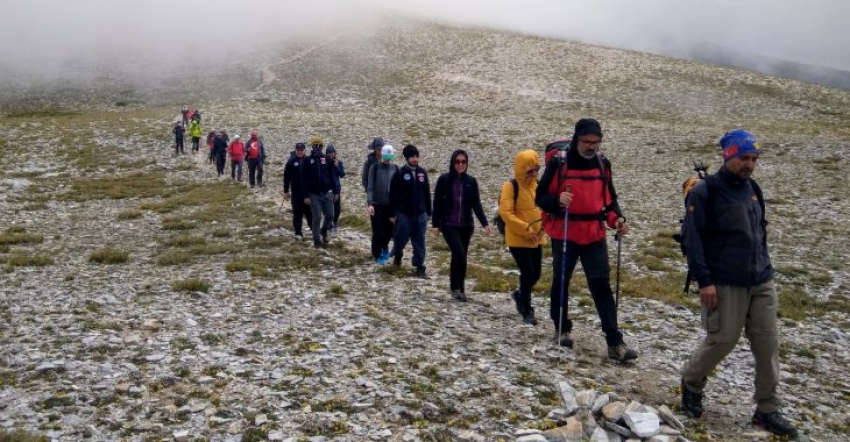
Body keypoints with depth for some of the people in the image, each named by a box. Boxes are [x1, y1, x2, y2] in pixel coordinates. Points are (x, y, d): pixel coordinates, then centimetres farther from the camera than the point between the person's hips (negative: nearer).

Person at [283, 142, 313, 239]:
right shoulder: (291, 161, -1)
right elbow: (286, 177, 1)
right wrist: (285, 191, 0)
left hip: (308, 191, 0)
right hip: (296, 192, 0)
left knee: (309, 212, 8)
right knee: (297, 213, 2)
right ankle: (298, 233, 8)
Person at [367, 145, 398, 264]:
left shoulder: (395, 169, 5)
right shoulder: (374, 167, -5)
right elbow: (370, 187, -8)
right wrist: (369, 203, -17)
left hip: (390, 204, 3)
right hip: (376, 204, -3)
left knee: (390, 229, 8)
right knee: (377, 230, 0)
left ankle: (384, 247, 34)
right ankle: (377, 254, 15)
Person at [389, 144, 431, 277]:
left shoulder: (422, 172, 6)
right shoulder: (400, 174, -7)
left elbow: (427, 193, 12)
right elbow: (393, 195, -5)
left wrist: (429, 212, 12)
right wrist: (392, 214, -7)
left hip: (420, 214, 3)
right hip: (403, 213, -3)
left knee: (419, 241, 3)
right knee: (401, 238, 7)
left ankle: (419, 267, 9)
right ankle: (397, 254, 38)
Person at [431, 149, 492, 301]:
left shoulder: (471, 181, 4)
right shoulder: (444, 179, -4)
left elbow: (476, 204, 6)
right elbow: (437, 203, -1)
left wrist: (484, 223, -3)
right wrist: (435, 224, -5)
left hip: (466, 225, 3)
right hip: (448, 224, -3)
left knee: (460, 256, 8)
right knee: (459, 254, -17)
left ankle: (458, 288, 20)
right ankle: (456, 287, -3)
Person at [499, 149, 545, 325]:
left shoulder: (537, 185, 7)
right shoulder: (511, 187, -12)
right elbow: (505, 213, -19)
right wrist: (526, 229, -22)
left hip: (536, 239, 6)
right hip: (518, 239, -6)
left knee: (535, 274, 12)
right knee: (527, 273, -8)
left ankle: (520, 295, 41)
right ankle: (527, 311, 8)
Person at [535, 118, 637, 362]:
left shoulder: (602, 163, 5)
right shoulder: (559, 162, -8)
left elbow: (609, 198, 14)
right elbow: (541, 197, -4)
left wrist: (617, 218, -5)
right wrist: (557, 201, -25)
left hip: (595, 235, 2)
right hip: (564, 234, -2)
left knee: (602, 286, -2)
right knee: (561, 282, 10)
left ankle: (615, 342, -3)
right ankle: (562, 329, 30)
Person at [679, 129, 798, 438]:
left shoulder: (752, 189, 12)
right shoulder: (706, 192, -9)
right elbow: (692, 237, -13)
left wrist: (764, 268, 19)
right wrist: (704, 280, -17)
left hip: (761, 283, 6)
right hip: (726, 285, -6)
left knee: (767, 344, 5)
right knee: (722, 340, -2)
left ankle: (767, 411, 16)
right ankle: (691, 383, 26)